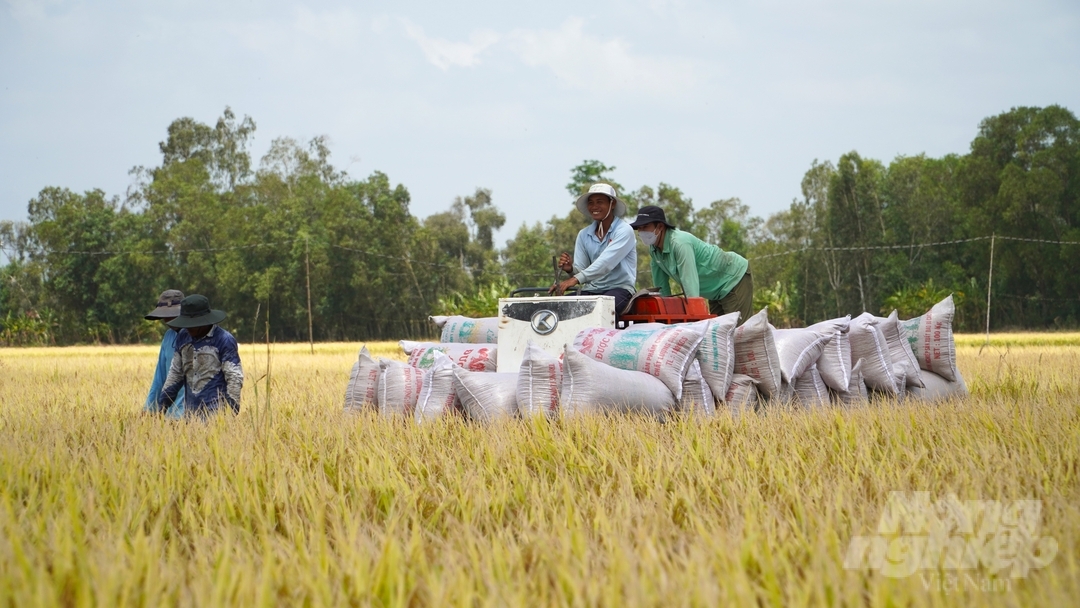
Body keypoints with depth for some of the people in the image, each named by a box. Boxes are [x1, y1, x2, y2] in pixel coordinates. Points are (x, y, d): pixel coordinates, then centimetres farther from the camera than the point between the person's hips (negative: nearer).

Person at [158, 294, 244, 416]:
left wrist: (232, 410, -14)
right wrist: (162, 405, 16)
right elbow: (175, 373, 19)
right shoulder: (183, 337, 11)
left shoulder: (224, 340, -7)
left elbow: (234, 378, -8)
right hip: (190, 411, 6)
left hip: (216, 411, -6)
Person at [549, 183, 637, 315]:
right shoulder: (584, 235, 13)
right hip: (591, 290, 5)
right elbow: (581, 271, 9)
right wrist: (570, 269, -16)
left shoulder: (624, 230, -6)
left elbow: (606, 262, -20)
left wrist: (576, 279, -32)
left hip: (619, 288, -5)